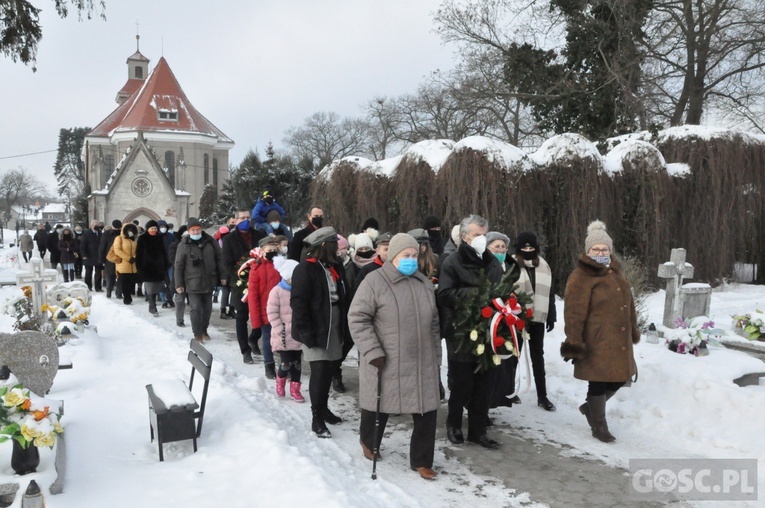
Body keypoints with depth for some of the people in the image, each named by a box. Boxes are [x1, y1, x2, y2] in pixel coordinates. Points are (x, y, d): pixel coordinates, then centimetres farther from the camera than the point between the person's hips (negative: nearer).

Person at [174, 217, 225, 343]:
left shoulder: (210, 241, 2)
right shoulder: (183, 245, -4)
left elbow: (219, 259, 8)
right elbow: (178, 266, -3)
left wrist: (222, 276, 6)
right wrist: (178, 284, -5)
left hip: (209, 281, 3)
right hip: (192, 283, -3)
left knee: (207, 308, 13)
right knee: (196, 308, -6)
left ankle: (204, 330, 30)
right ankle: (198, 334, 4)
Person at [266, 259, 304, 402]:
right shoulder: (277, 291, -9)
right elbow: (272, 313, -10)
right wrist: (280, 330, -14)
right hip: (284, 336, -5)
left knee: (297, 363, 9)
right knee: (286, 362, -5)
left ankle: (294, 389, 20)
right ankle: (280, 380, 26)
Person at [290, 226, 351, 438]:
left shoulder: (336, 267, 11)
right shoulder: (305, 269, -13)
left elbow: (343, 298, 13)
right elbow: (298, 303, -17)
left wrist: (345, 326, 6)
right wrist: (306, 333, -21)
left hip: (334, 328, 7)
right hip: (316, 330, -7)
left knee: (329, 370, 14)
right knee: (319, 371, -6)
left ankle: (323, 408, 31)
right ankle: (317, 418, 5)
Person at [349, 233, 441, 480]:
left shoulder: (425, 283, 10)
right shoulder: (375, 281, -11)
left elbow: (433, 323, 17)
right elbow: (357, 318, -14)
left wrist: (436, 355, 16)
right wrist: (373, 352, -19)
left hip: (422, 363, 5)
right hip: (385, 362, -5)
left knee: (427, 412, 4)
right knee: (379, 407, 14)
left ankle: (421, 460, 21)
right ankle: (369, 442, 43)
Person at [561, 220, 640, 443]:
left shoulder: (615, 272, 14)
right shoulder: (580, 277, -13)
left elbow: (627, 303, 24)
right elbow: (574, 313, -18)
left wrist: (633, 330, 26)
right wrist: (574, 342, -22)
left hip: (618, 339, 8)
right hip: (596, 341, -8)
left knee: (619, 377, 14)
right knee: (600, 381, 0)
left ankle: (591, 407, 37)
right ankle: (599, 426, 18)